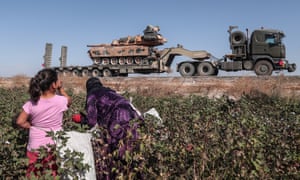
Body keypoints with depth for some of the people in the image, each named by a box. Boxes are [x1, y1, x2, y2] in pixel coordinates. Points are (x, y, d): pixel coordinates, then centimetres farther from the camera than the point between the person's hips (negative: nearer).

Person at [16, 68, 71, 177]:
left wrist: (32, 126, 4)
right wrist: (61, 88, 12)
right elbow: (69, 100, 7)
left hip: (36, 148, 2)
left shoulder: (31, 103, -12)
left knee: (34, 176, 15)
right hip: (55, 147, -1)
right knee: (53, 176, 13)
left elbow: (20, 122, -9)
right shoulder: (60, 101, -16)